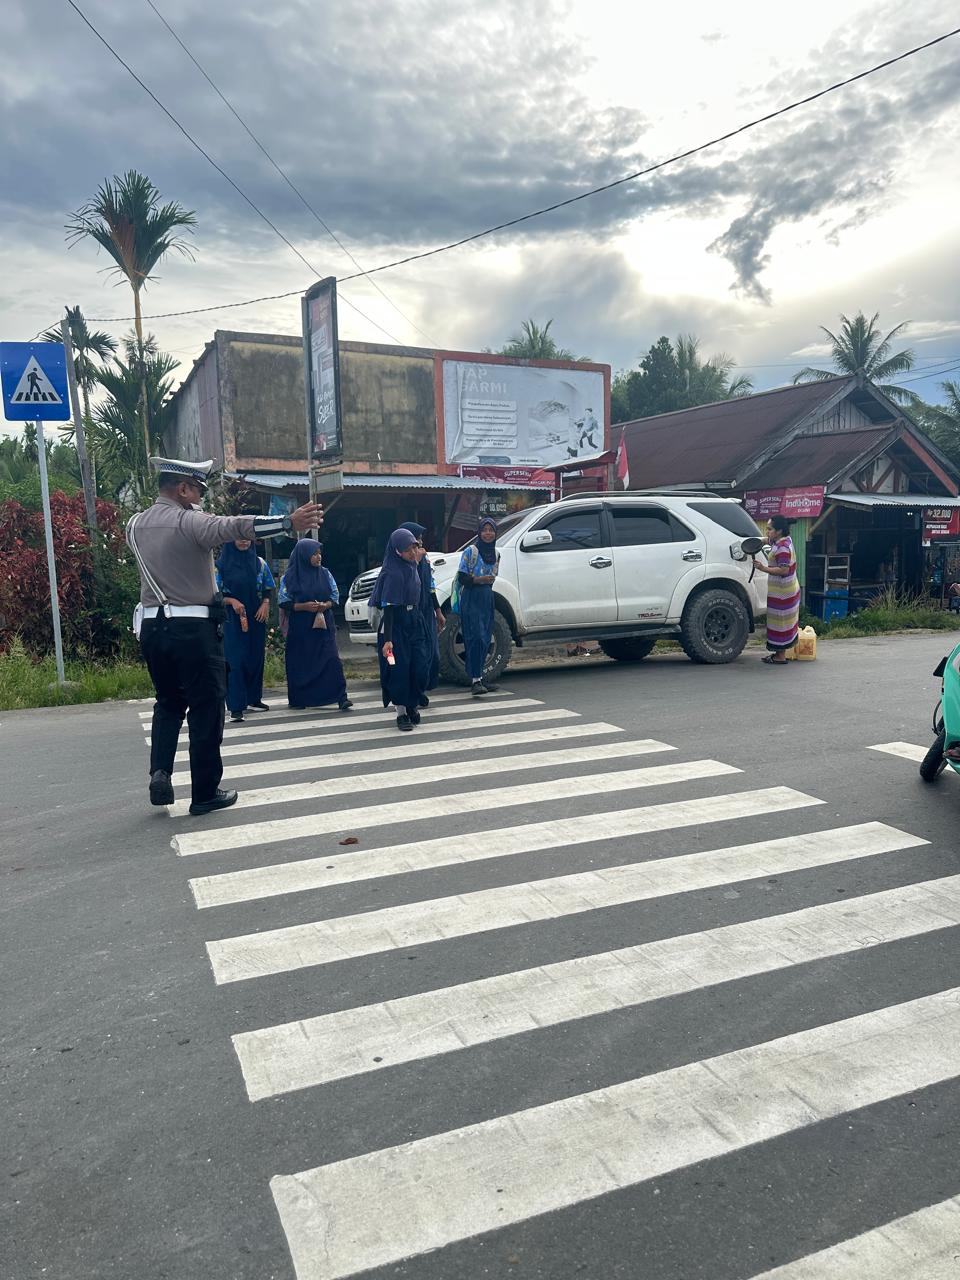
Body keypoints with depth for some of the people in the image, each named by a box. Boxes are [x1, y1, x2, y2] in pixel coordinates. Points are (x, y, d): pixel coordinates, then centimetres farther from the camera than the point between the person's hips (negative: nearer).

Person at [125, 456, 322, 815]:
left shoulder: (136, 524, 10)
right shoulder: (189, 521, -12)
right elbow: (235, 526, -29)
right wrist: (289, 522, -37)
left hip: (152, 626, 7)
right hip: (192, 628, -7)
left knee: (168, 703, 23)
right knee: (206, 709, 4)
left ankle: (160, 772, 5)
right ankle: (205, 793, 10)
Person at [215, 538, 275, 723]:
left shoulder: (259, 562, 7)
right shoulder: (222, 563, -1)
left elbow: (268, 588, 11)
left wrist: (265, 604, -7)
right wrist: (232, 601, -18)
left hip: (256, 617, 4)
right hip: (233, 618, -3)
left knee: (256, 657, 7)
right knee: (236, 660, -8)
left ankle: (254, 699, 20)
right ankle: (236, 707, -8)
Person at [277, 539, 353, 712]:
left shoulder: (325, 573, 7)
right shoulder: (290, 577, -1)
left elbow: (335, 596, 10)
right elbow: (284, 603, -2)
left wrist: (326, 605, -11)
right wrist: (304, 606, -16)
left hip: (324, 626, 2)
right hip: (300, 628, -1)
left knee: (332, 659, -10)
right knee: (300, 664, 3)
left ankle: (341, 697, -10)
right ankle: (298, 699, 18)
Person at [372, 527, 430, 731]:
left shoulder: (412, 566, 5)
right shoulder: (392, 573, -18)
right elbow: (388, 607, -21)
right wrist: (387, 639, -23)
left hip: (415, 622, 7)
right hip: (397, 625, -7)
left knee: (421, 666, 5)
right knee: (399, 668, -1)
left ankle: (413, 704, 25)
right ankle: (401, 712, 10)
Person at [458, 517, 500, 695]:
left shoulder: (496, 554, 11)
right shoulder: (470, 551, -7)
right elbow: (461, 578, -9)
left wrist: (489, 581, 7)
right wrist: (479, 580, -21)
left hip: (487, 598, 7)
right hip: (471, 599, -7)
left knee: (485, 639, 7)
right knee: (476, 638, -15)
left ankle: (479, 676, 15)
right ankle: (476, 680, -18)